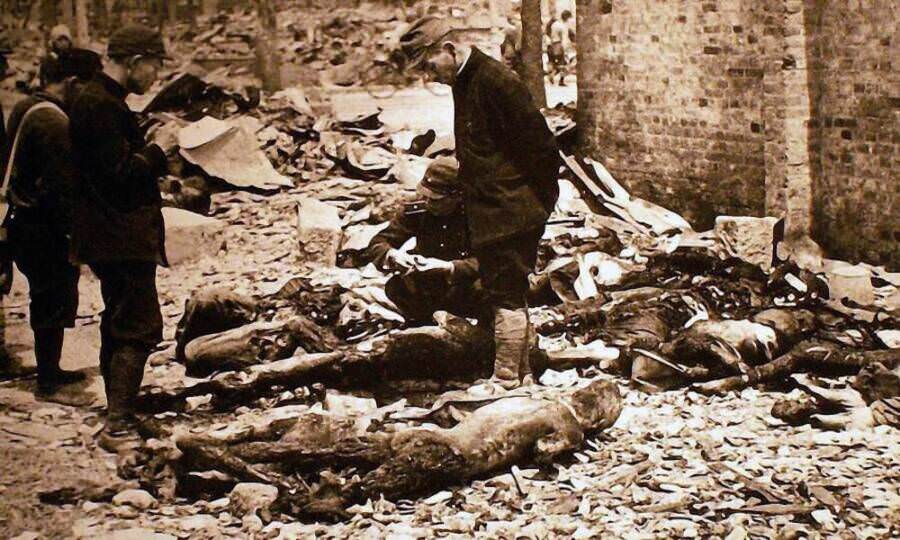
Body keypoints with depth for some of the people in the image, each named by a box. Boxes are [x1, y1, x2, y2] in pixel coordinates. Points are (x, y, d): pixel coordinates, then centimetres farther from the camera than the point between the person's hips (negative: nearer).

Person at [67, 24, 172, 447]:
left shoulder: (99, 100, 16)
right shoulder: (101, 106, -18)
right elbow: (121, 172, -23)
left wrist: (151, 156, 2)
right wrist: (159, 153, -10)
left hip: (110, 237, 11)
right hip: (121, 238, -11)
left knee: (119, 324, 18)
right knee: (140, 328, -10)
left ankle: (119, 419, 28)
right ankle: (119, 425, -10)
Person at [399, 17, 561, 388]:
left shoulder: (497, 82, -19)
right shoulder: (464, 82, 11)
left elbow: (541, 145, -19)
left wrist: (542, 201, -11)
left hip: (510, 215, -10)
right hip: (488, 215, 10)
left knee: (506, 298, -4)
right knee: (510, 298, 16)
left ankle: (505, 382, 3)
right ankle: (520, 375, 25)